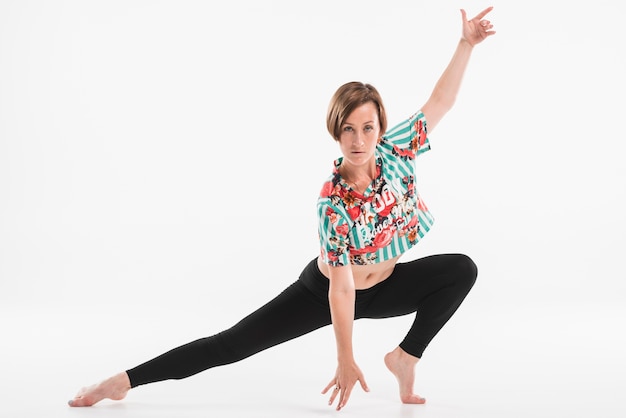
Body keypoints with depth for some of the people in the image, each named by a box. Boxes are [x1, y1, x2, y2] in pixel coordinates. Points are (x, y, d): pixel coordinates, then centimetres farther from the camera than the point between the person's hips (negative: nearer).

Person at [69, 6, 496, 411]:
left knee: (462, 269, -15)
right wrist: (346, 359, -27)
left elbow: (440, 102, -8)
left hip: (383, 288, 5)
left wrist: (466, 44, -17)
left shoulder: (394, 153, -18)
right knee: (233, 343, -8)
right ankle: (126, 379, 0)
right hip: (325, 290, -5)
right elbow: (341, 286, -30)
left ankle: (406, 356, -6)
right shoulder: (333, 201, -31)